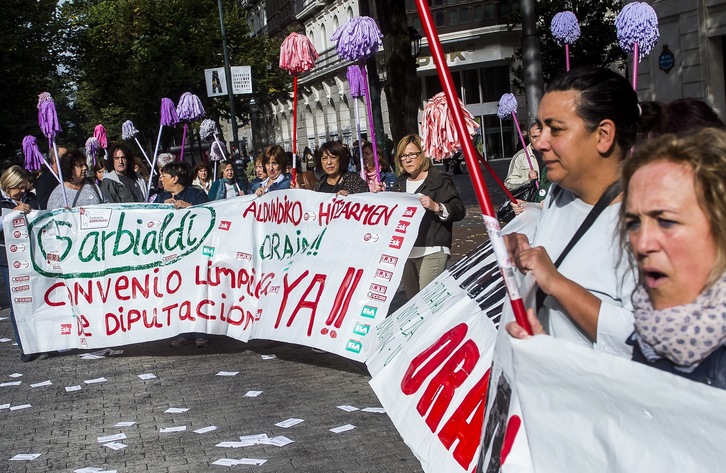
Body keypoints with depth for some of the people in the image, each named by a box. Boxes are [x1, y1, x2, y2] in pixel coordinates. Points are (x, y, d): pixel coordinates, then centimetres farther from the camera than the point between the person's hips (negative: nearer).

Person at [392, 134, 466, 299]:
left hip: (432, 252, -7)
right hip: (405, 252, 7)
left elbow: (459, 210, -10)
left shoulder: (439, 180, -3)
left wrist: (437, 207, -26)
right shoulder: (400, 183, 18)